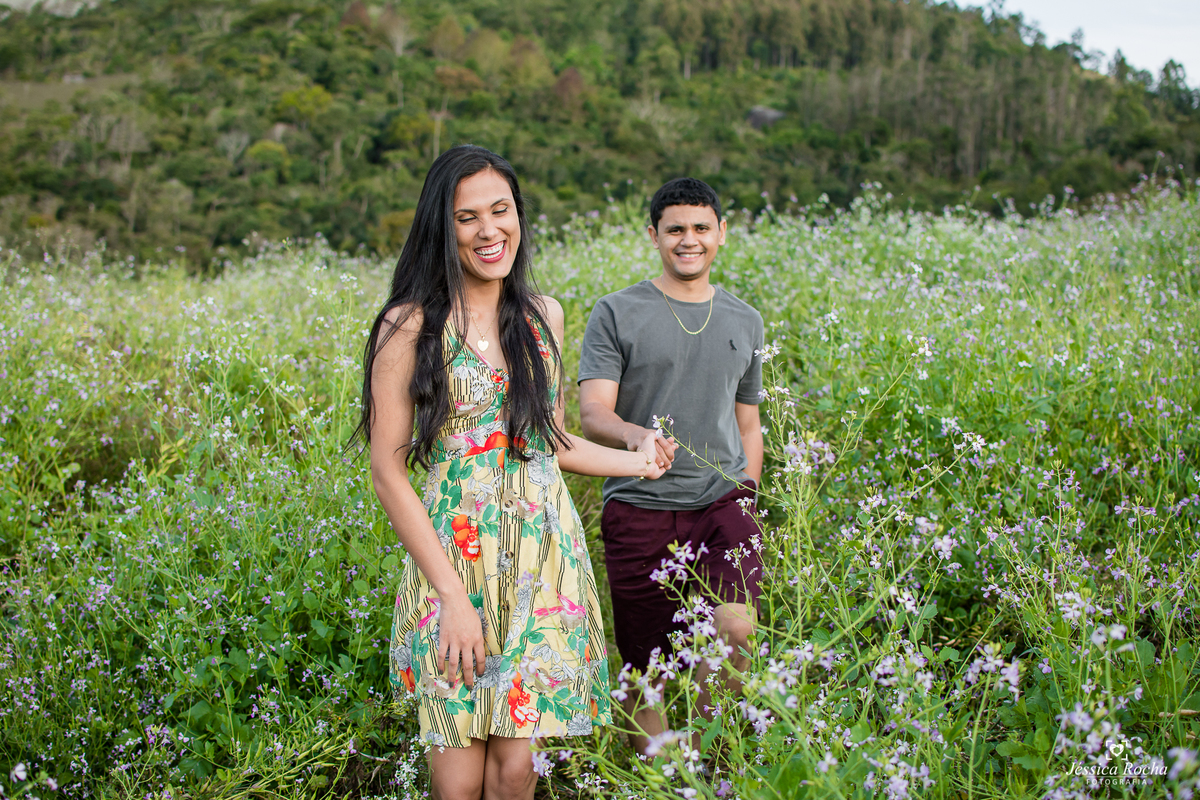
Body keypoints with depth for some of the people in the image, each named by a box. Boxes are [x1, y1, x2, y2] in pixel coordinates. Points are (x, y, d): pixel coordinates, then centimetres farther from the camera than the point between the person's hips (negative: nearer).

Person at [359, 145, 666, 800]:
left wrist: (635, 461, 12)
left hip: (545, 553, 4)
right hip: (453, 554, -3)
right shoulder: (411, 327, -7)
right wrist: (453, 594, -13)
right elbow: (388, 470, -9)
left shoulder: (542, 316, 8)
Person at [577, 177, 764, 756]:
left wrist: (746, 498, 11)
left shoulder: (744, 322, 15)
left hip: (721, 500, 2)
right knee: (646, 667, 3)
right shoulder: (616, 315, 2)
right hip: (639, 507, -2)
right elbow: (592, 414, -7)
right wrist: (635, 436, -29)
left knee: (736, 630, -20)